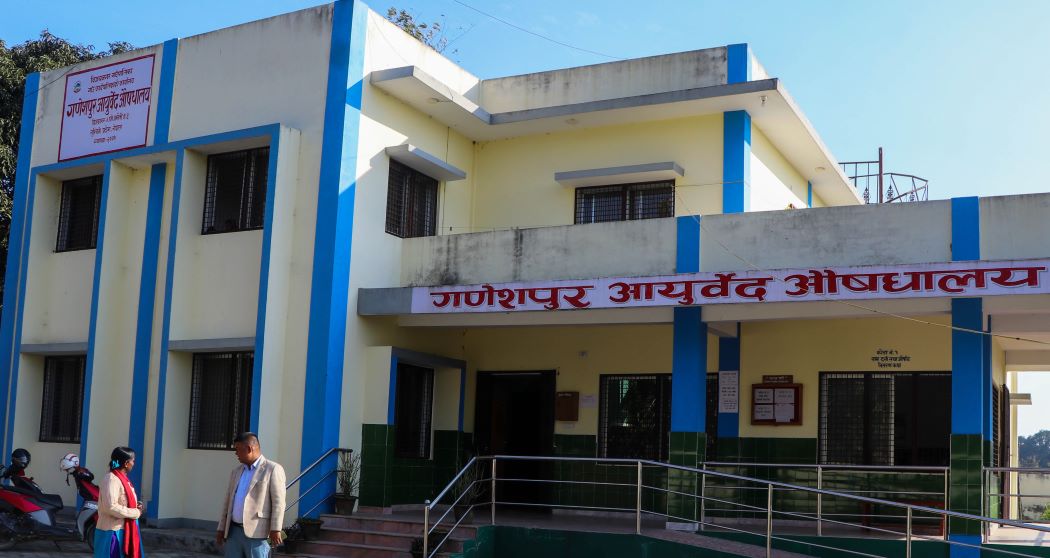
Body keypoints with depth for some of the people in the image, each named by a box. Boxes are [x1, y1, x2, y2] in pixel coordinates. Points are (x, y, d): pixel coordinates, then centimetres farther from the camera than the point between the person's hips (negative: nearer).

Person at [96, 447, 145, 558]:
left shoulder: (121, 478, 11)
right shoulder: (111, 479, -19)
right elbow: (111, 507, -27)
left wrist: (136, 505, 3)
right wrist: (136, 512, -19)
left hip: (122, 531, 10)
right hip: (112, 532, -10)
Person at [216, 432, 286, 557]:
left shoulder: (273, 469, -4)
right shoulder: (236, 472, 19)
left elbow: (278, 502, -10)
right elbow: (228, 501, 20)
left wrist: (275, 530, -17)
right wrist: (221, 528, 15)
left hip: (256, 532, -7)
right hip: (233, 531, 7)